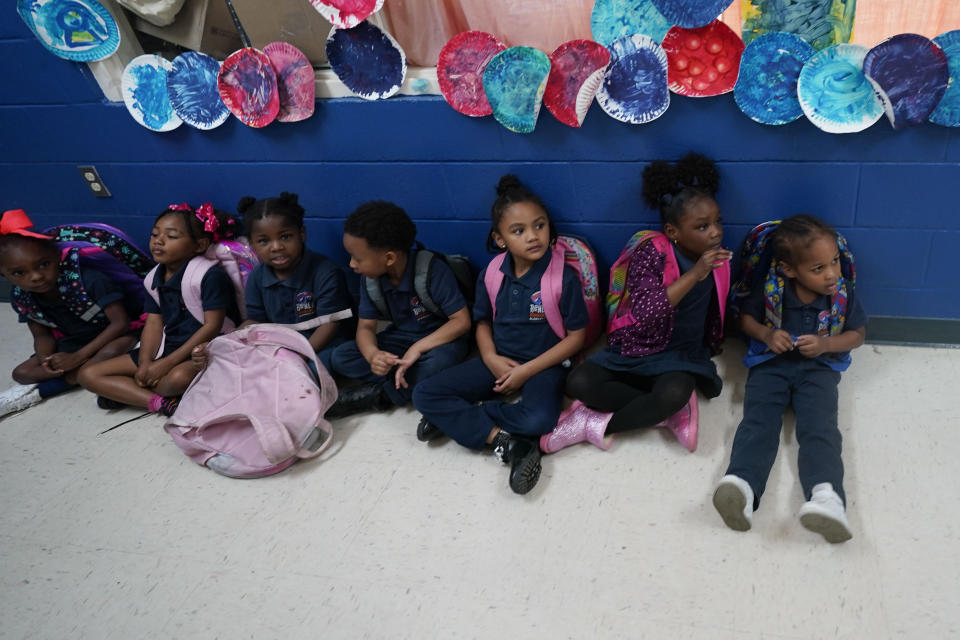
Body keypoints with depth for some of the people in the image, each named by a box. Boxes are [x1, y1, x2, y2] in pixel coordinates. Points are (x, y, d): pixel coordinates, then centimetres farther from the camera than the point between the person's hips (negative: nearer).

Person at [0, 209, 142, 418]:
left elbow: (120, 322, -27)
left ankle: (36, 392, -21)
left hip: (116, 335, -5)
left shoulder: (89, 279, -29)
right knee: (22, 373, -8)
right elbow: (42, 335, 2)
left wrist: (77, 357, -28)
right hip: (74, 341, 5)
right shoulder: (22, 298, -12)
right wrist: (45, 359, -22)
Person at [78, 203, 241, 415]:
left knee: (179, 377, -43)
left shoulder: (212, 276, -15)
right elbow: (154, 322, 6)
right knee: (89, 375, -1)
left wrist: (167, 363, -19)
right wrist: (145, 364, -12)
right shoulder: (155, 279, 9)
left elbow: (212, 326, -18)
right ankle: (160, 403, -18)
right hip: (165, 348, 8)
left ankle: (123, 392, -11)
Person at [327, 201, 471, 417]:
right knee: (339, 358, -14)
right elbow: (366, 326, -6)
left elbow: (462, 321, -24)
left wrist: (418, 348, -32)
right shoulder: (371, 279, -7)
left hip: (439, 340, -5)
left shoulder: (433, 271, -23)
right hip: (400, 339, 5)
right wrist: (372, 354, -31)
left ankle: (377, 395, -22)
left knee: (438, 360, -42)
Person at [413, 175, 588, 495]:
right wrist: (491, 358, -10)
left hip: (544, 364, -4)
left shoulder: (564, 277, -15)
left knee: (538, 419, -37)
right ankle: (501, 439, -21)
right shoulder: (491, 275, -3)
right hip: (500, 361, 4)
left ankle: (455, 416, -14)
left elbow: (576, 337, -10)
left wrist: (526, 371, -15)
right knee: (424, 395, -12)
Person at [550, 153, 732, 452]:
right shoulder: (652, 252, -16)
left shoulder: (718, 260, -1)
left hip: (682, 354, 1)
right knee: (580, 382, -26)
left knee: (674, 394, -36)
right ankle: (669, 415, -18)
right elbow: (645, 313, -31)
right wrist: (694, 275, -33)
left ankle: (597, 424, -16)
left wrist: (712, 345, 26)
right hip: (636, 348, -1)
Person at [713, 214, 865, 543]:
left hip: (819, 367, 0)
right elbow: (746, 317, 9)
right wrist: (766, 334, -13)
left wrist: (825, 344, -11)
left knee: (820, 427, -25)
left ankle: (826, 495, -46)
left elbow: (857, 334, 9)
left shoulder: (843, 292, -3)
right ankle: (742, 485, -47)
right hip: (771, 363, 0)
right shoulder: (770, 287, -7)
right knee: (758, 421, -24)